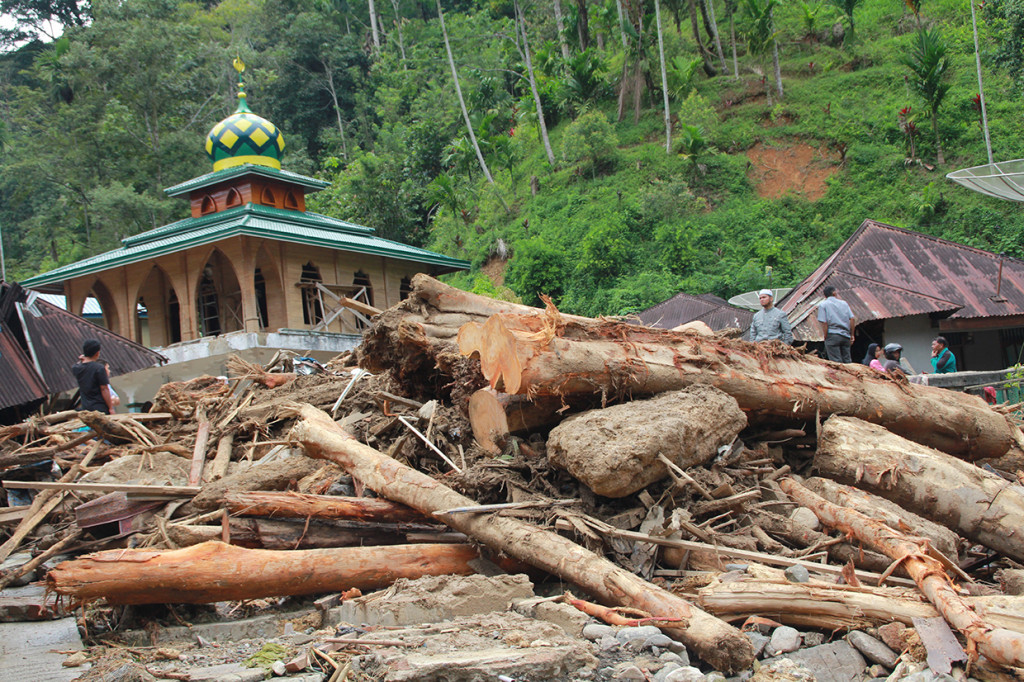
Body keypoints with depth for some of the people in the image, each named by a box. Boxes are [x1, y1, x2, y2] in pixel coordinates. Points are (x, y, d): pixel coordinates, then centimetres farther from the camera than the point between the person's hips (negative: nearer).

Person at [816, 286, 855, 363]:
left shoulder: (822, 305, 0)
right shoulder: (844, 303, 11)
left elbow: (824, 323, -9)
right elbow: (851, 319, 4)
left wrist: (825, 337, -3)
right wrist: (852, 335, 9)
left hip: (832, 336, -4)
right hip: (846, 336, 4)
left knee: (836, 362, -5)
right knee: (847, 360, 10)